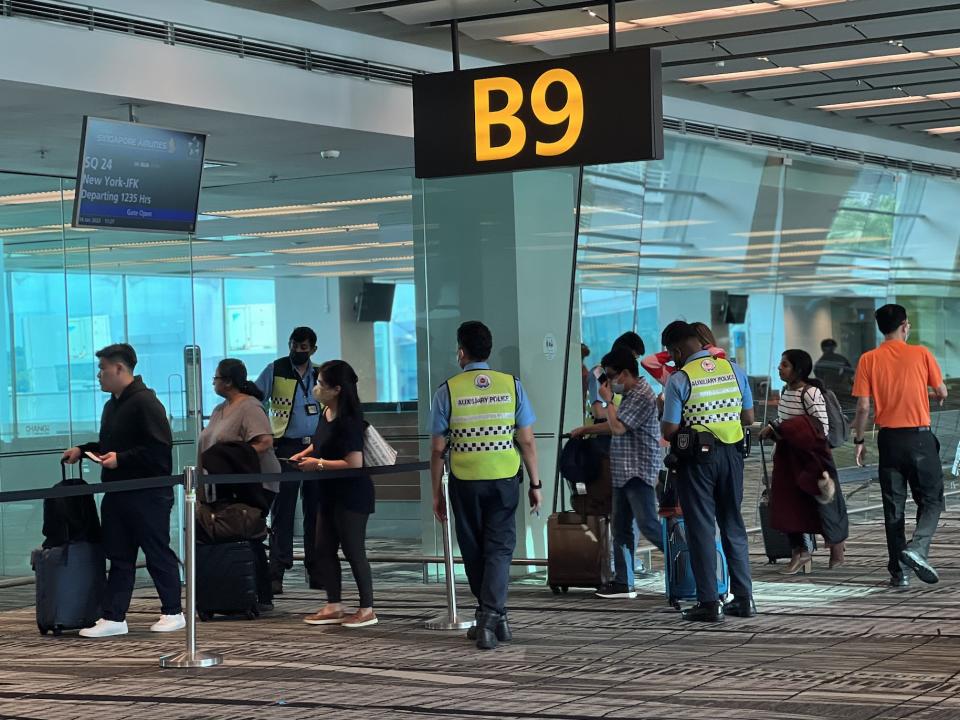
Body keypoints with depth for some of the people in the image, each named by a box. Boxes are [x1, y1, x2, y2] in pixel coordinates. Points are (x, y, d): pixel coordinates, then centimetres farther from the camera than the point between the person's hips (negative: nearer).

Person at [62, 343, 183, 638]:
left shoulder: (145, 402, -14)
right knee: (119, 556, 8)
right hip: (117, 493, 9)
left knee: (158, 553, 1)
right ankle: (113, 618, 9)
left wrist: (121, 459, -21)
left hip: (147, 494, -9)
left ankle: (173, 613, 11)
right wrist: (83, 450, 13)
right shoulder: (112, 405, 16)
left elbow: (159, 448, -21)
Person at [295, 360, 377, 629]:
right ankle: (334, 607, 20)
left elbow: (354, 463, -26)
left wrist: (318, 463, -19)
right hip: (329, 493, 9)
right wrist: (304, 454, 6)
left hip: (351, 495, -9)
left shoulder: (348, 421, -21)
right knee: (323, 551, 11)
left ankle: (367, 609, 9)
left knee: (353, 551, -1)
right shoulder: (325, 413, 5)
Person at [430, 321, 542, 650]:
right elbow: (527, 441, -1)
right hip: (505, 478, 1)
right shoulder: (512, 385, 0)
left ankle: (490, 616, 23)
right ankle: (492, 617, -11)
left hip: (465, 483, 0)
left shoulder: (447, 391, -4)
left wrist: (437, 492, 6)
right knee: (499, 548, 3)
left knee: (474, 550, 13)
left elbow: (438, 449, -3)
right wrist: (535, 483, 7)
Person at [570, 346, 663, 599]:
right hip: (623, 473, 10)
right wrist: (586, 429, 31)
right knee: (621, 528, 9)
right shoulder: (630, 395, 17)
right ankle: (623, 582, 11)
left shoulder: (642, 396, -14)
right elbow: (616, 427, 28)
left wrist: (608, 400, -6)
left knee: (648, 525, -12)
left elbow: (618, 427, -19)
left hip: (638, 473, -10)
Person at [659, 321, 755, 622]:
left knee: (701, 528, 2)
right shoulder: (734, 370, 3)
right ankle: (744, 598, 16)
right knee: (733, 525, 14)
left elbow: (668, 431, -11)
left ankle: (709, 603, 1)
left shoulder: (679, 380, -11)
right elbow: (748, 418, 8)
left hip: (697, 458, -4)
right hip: (732, 454, 5)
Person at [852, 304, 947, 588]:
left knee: (893, 507, 8)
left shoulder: (868, 359, -2)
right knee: (931, 500, 9)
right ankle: (916, 549, -14)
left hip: (889, 438, 2)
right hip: (920, 436, -2)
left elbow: (863, 407, -5)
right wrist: (937, 396, 28)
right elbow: (942, 392, 5)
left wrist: (859, 440, 6)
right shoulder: (921, 354, -4)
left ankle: (899, 571, 9)